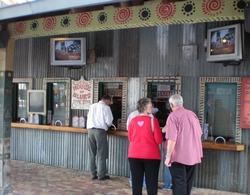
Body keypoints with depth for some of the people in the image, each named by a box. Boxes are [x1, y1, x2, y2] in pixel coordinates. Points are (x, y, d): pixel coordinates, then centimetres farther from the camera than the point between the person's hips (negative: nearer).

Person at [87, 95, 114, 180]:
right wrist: (107, 126, 12)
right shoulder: (106, 107, -3)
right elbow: (109, 121, -7)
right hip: (100, 131, -5)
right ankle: (101, 175, 6)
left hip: (90, 130, 5)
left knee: (92, 154, 10)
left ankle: (93, 174, 15)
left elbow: (88, 118, 17)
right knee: (101, 154, 2)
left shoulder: (92, 106, 14)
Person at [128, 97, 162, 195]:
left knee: (136, 182, 9)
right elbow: (159, 140, -8)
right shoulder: (153, 120, -11)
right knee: (151, 183, 5)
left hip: (134, 154, 3)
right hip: (151, 155, -3)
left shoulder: (133, 120, 0)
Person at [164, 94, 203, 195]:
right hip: (193, 155, 7)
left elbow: (172, 139, -22)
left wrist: (168, 156, -17)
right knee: (188, 182, 18)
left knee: (179, 183, 0)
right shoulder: (192, 114, 8)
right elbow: (199, 134, 17)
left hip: (179, 156, -7)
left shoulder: (173, 116, -14)